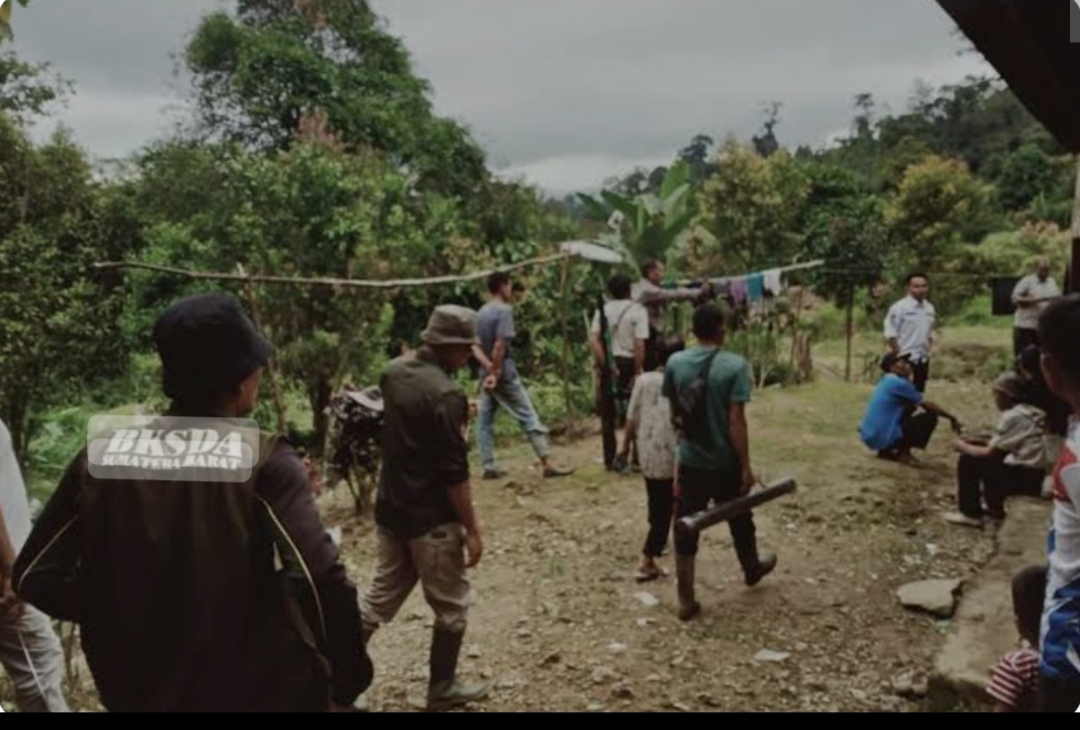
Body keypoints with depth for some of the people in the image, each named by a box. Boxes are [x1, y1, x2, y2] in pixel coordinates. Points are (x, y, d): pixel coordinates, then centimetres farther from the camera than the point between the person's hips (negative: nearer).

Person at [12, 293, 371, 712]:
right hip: (258, 695, -4)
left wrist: (120, 618, 11)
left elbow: (35, 577, 3)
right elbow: (322, 578, -25)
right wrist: (348, 683, -13)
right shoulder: (261, 459, -16)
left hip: (144, 695, 4)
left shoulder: (102, 457, -3)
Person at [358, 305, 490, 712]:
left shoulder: (393, 373, 3)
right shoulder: (446, 394, -22)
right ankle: (442, 689, 26)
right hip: (431, 518, -7)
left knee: (380, 598, 18)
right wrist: (472, 529, -12)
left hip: (390, 508, 8)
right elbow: (454, 473, -21)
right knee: (451, 608, 11)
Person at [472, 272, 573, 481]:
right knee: (529, 418, -4)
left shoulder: (481, 313, 11)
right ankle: (548, 464, -4)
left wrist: (488, 366, -6)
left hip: (487, 374, 8)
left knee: (485, 422, 8)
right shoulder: (504, 310, -13)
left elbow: (474, 346, 6)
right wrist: (495, 373, -15)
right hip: (504, 374, -8)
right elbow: (500, 346, -21)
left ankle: (489, 468, 11)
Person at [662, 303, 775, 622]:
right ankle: (752, 569, 47)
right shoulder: (735, 365, -16)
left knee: (686, 530, 7)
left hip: (690, 460, 2)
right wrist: (746, 466, -12)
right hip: (725, 462, -2)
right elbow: (736, 420, -18)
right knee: (740, 521, 22)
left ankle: (686, 601, 11)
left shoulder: (675, 363, -4)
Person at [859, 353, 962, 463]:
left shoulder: (887, 382, 16)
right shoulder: (899, 383, -11)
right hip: (883, 438, -9)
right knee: (930, 417, 0)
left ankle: (887, 450, 15)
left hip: (869, 436, 9)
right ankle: (902, 452, 0)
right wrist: (952, 418, 9)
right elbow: (928, 406, -3)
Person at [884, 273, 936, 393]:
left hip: (922, 359, 7)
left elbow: (930, 333, 20)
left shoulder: (929, 308, 11)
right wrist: (898, 354, -16)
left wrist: (926, 350, 10)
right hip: (905, 359, -7)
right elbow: (890, 334, -14)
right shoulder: (899, 307, -11)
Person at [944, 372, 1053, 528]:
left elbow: (990, 453, -11)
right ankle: (995, 508, 28)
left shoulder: (1012, 416, -16)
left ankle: (970, 514, 4)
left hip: (1027, 478, -9)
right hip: (1037, 474, 9)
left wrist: (964, 447, 4)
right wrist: (972, 443, 12)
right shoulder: (1029, 412, 11)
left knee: (968, 461, -5)